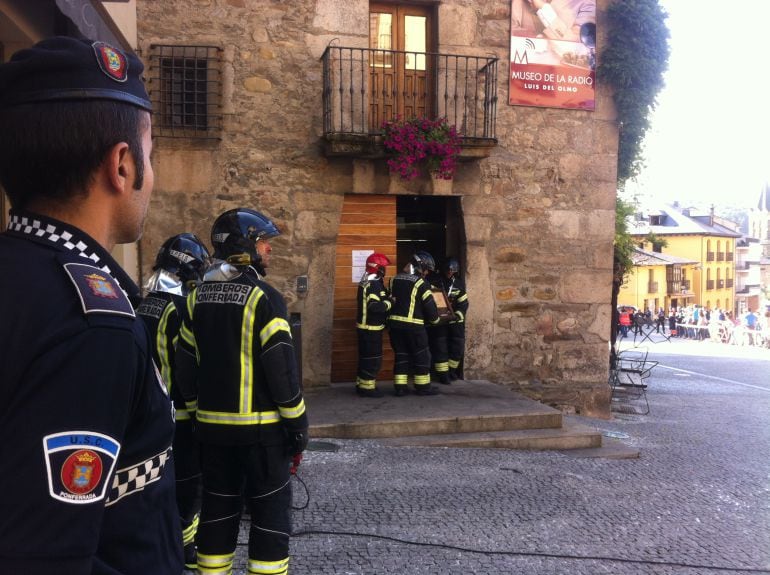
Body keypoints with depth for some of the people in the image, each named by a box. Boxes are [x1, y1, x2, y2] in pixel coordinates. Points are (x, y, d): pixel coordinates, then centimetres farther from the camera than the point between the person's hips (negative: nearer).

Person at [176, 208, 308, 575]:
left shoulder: (198, 297, 6)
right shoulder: (263, 297, -13)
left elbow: (186, 365, 10)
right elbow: (281, 368, -16)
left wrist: (200, 410, 19)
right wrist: (298, 426, -8)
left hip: (212, 425, 6)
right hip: (260, 426, -6)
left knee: (218, 510, 16)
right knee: (269, 512, 5)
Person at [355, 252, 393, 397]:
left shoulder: (368, 282, 13)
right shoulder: (374, 284, -20)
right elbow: (374, 306, -30)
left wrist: (388, 297, 4)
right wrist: (390, 303, -18)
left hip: (365, 327, 10)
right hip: (371, 328, -10)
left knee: (365, 357, 17)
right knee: (373, 359, -4)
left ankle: (361, 384, 25)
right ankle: (367, 387, 2)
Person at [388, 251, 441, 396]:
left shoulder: (394, 280, 11)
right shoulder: (421, 283, -9)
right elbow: (429, 305, -8)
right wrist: (435, 319, 9)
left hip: (395, 323, 6)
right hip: (413, 325, -6)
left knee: (401, 355, 12)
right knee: (421, 356, 7)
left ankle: (400, 387, 12)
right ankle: (423, 387, 13)